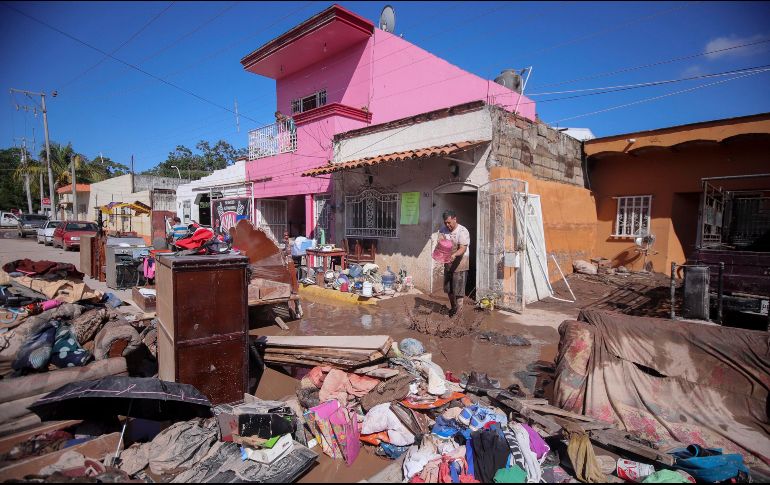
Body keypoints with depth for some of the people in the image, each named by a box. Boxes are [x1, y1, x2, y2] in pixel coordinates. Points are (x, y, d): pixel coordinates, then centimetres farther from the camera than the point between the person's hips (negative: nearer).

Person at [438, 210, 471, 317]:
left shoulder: (463, 231, -16)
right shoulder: (443, 230, 2)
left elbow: (463, 248, -24)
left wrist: (454, 255, -43)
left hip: (460, 264, -6)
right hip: (448, 264, 6)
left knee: (458, 290, -1)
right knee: (449, 289, 16)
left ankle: (458, 311, 10)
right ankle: (453, 308, 36)